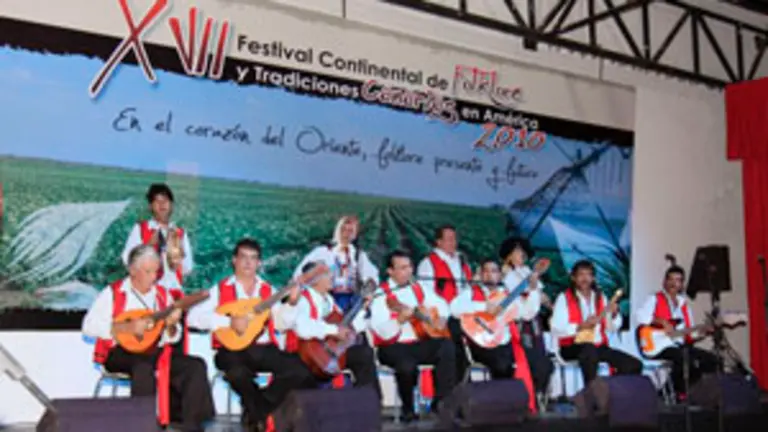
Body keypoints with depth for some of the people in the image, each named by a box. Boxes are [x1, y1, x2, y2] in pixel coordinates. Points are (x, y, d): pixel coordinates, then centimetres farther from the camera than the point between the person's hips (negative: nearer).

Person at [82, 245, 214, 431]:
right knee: (144, 366, -38)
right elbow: (89, 326, -10)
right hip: (122, 353, -5)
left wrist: (171, 326, -12)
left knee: (196, 366, -18)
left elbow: (172, 338, 13)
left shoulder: (163, 295, 13)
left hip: (157, 351, 5)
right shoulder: (113, 293, 1)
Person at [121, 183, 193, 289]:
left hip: (174, 287, 2)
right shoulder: (140, 229, 7)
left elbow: (187, 269, 8)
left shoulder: (180, 233, 12)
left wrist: (178, 247, -5)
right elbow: (127, 259, -4)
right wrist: (150, 244, -12)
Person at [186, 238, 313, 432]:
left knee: (300, 372, -21)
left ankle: (256, 410, -1)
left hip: (264, 349, 3)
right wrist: (229, 321, -18)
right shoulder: (220, 290, 6)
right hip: (233, 349, -3)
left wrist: (291, 303, -11)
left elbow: (282, 324, 7)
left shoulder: (268, 291, 15)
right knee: (238, 373, -38)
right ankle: (260, 410, -3)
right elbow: (194, 317, -7)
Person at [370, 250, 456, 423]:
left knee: (447, 347, -21)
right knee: (407, 366, -36)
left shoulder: (418, 288, 11)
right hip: (393, 347, -6)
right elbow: (382, 332, -20)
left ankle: (441, 402, -10)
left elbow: (441, 304, 25)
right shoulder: (382, 295, -10)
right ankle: (408, 409, -7)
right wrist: (400, 319, -36)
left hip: (419, 343, 6)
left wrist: (441, 318, 4)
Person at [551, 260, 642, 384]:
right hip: (573, 348, -5)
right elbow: (557, 329, -14)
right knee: (589, 349, -40)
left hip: (599, 346, 6)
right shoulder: (564, 298, -3)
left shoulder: (600, 297, 14)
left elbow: (612, 328, 12)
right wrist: (581, 326, -25)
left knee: (634, 365, -12)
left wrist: (614, 314, -7)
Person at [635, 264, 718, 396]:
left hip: (681, 345, 7)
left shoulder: (683, 303, 21)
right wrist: (662, 322, -26)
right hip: (661, 346, -7)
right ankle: (679, 392, -15)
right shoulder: (655, 299, 0)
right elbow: (640, 316, -20)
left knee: (711, 359, -7)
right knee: (684, 358, -34)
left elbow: (690, 332, 21)